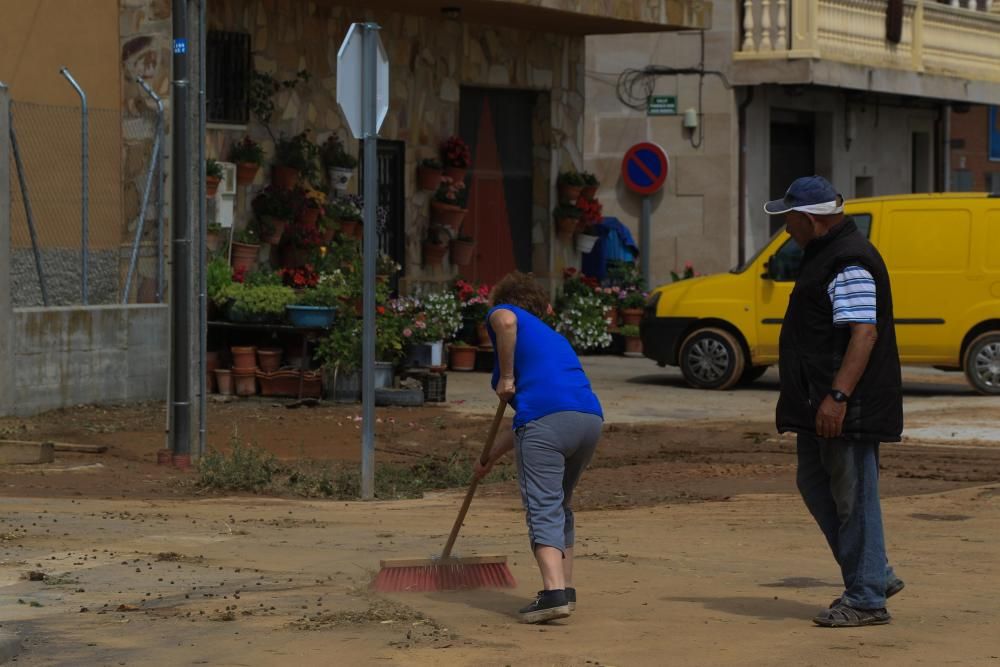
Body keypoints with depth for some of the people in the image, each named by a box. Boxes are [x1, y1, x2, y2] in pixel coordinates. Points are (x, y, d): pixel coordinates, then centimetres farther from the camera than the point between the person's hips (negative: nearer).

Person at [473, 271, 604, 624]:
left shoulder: (504, 313, 18)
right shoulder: (553, 337, 36)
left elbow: (505, 321, -13)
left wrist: (506, 377, -3)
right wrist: (490, 457, 44)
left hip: (545, 419, -7)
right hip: (590, 418, 7)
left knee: (543, 509, -8)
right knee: (560, 506, 22)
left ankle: (554, 592, -22)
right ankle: (565, 588, 23)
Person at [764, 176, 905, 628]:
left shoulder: (850, 262, -17)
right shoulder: (825, 255, 17)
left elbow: (864, 332, -26)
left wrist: (837, 395, -30)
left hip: (847, 407, -11)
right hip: (821, 403, 11)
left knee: (853, 496, -5)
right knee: (815, 485, 15)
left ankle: (866, 599, 1)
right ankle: (874, 576, 22)